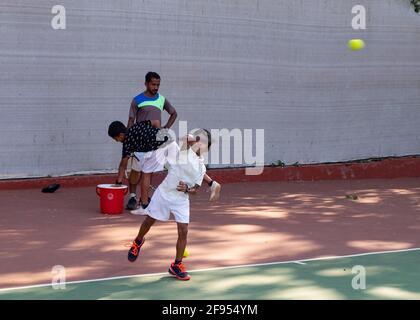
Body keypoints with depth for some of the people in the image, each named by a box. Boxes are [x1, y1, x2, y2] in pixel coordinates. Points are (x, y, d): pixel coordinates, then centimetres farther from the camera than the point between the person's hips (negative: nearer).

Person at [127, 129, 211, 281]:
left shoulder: (202, 167, 2)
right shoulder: (182, 151, -5)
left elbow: (195, 189, 4)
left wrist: (187, 189, -17)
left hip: (181, 200, 2)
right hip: (163, 193, -2)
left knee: (183, 231, -6)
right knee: (149, 221, 15)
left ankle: (177, 265, 9)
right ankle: (138, 242, 47)